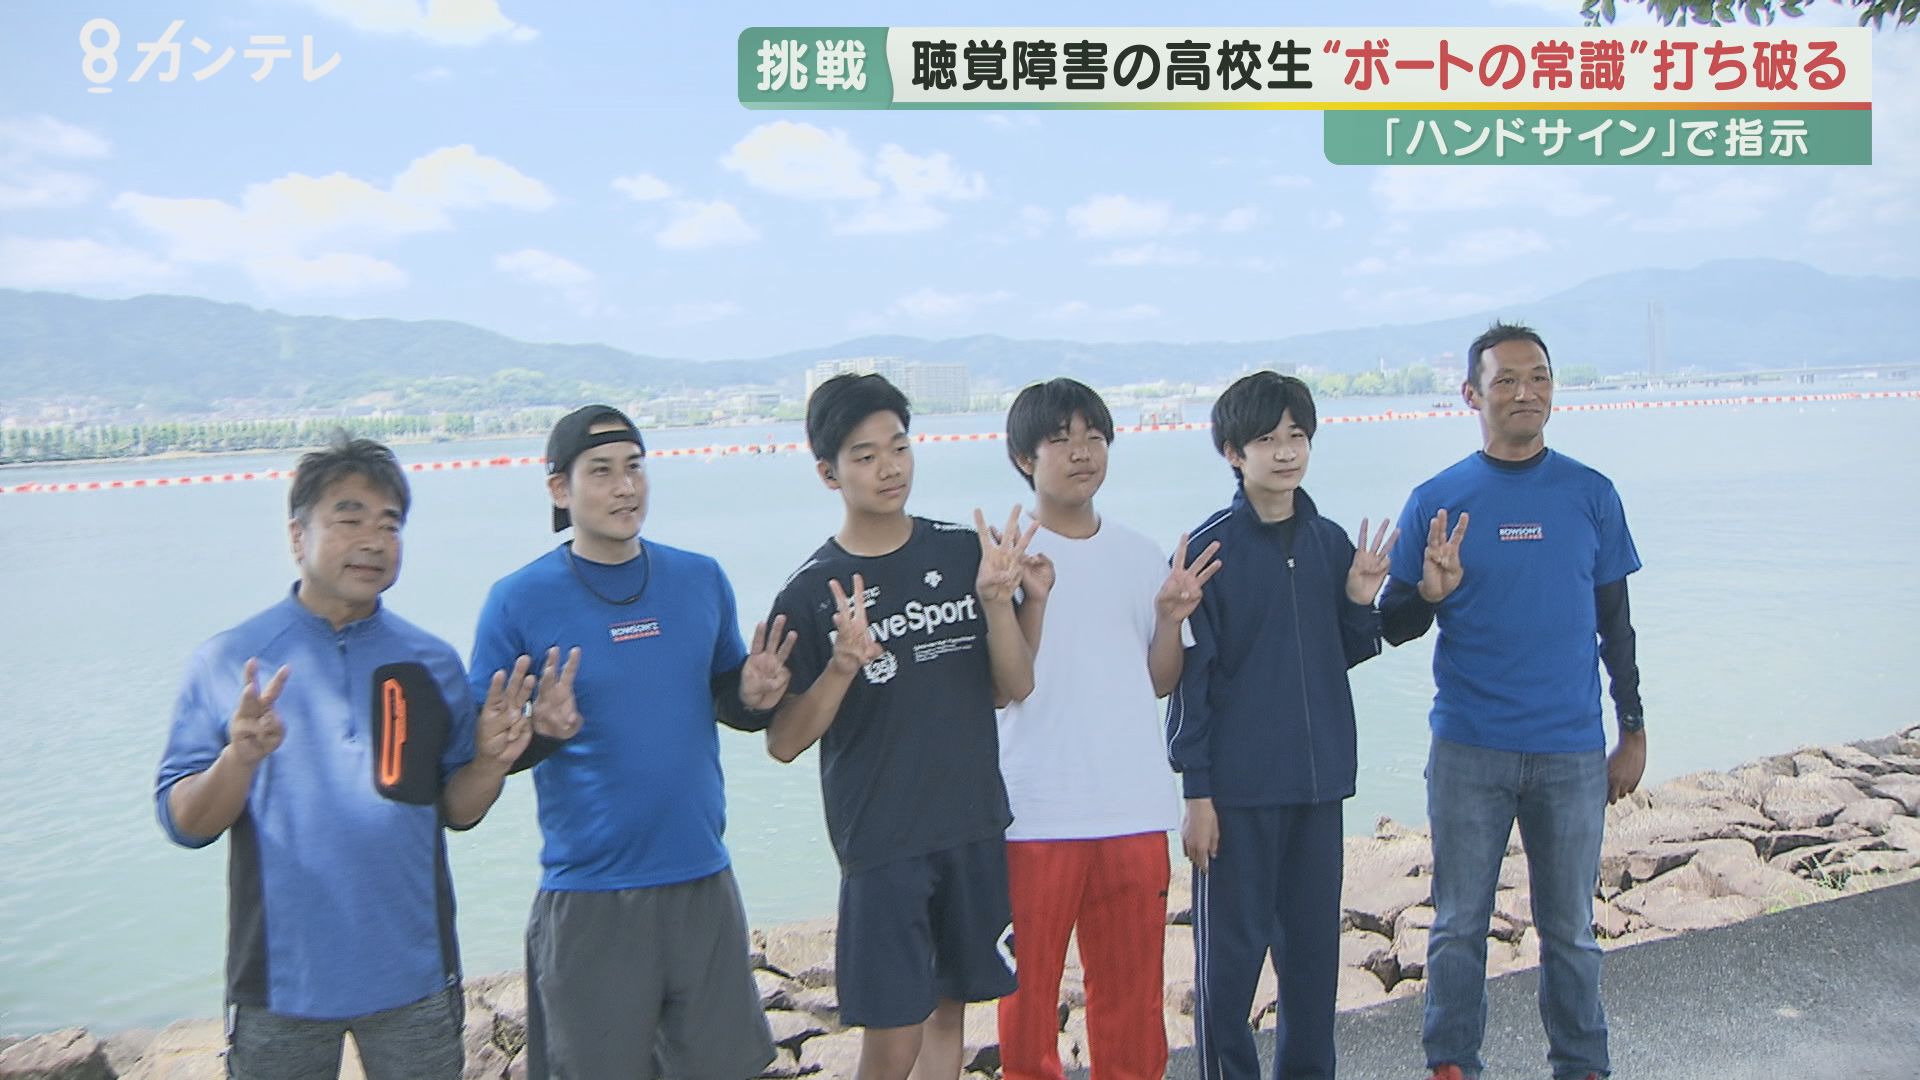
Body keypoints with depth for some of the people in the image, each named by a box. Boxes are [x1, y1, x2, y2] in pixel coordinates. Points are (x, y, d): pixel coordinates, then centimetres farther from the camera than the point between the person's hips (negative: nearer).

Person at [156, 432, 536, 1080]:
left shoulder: (432, 662, 2)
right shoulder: (225, 662, -3)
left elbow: (455, 810, 4)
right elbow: (184, 824, -7)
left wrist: (489, 763, -16)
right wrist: (239, 759, -25)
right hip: (279, 986, -1)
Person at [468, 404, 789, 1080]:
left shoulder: (701, 580, 4)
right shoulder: (520, 601, -7)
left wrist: (754, 697, -7)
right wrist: (539, 732, -25)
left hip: (703, 880, 4)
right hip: (589, 897, -3)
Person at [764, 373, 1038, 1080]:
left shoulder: (964, 554, 1)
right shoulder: (812, 592, -7)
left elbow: (1016, 686, 1)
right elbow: (783, 743, -6)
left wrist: (996, 601, -16)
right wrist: (842, 666, -23)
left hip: (975, 828, 4)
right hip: (881, 842, -3)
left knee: (949, 1010, 15)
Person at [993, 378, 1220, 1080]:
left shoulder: (1141, 555, 8)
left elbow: (1160, 682, 11)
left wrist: (1171, 618, -5)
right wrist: (1032, 600, -22)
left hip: (1135, 808, 4)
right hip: (1036, 811, -3)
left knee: (1132, 985, 12)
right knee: (1029, 984, 7)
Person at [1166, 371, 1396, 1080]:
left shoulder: (1330, 542, 5)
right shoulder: (1210, 548, -9)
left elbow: (1344, 654, 15)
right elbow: (1189, 676, -8)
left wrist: (1360, 601, -6)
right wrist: (1196, 791, -10)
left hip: (1319, 777, 5)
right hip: (1238, 785, -5)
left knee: (1314, 943, 14)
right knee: (1232, 948, 3)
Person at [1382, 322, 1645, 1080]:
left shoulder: (1591, 495, 3)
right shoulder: (1436, 501, 0)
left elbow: (1615, 624, 10)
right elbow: (1394, 627, 2)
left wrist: (1634, 732, 9)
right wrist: (1429, 593, -19)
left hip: (1572, 752, 1)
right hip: (1467, 751, -1)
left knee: (1570, 929, 10)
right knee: (1459, 925, 6)